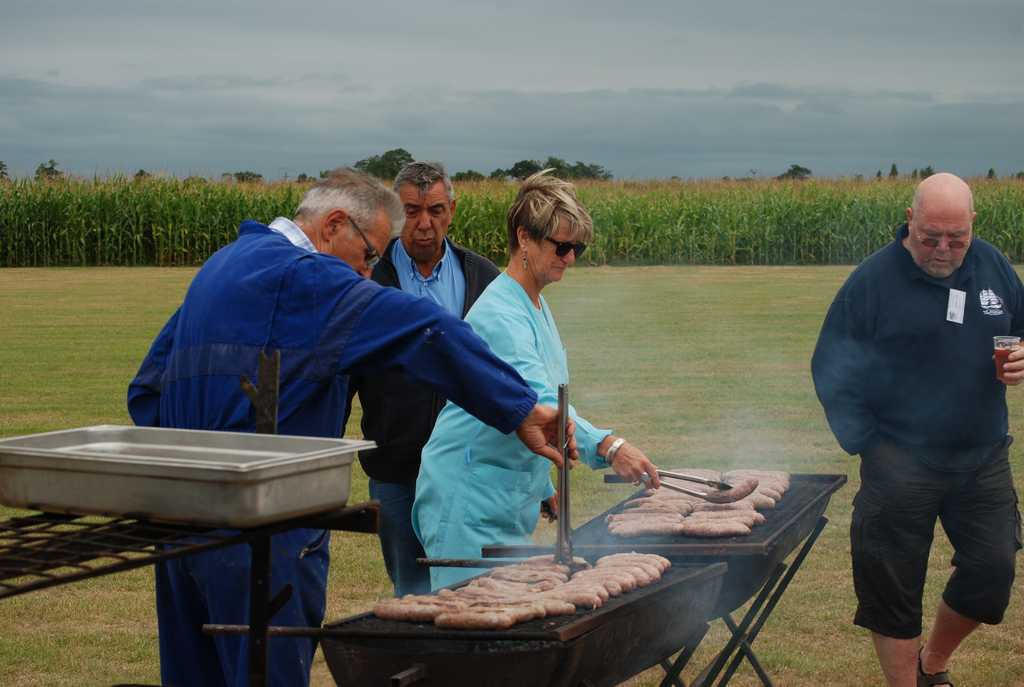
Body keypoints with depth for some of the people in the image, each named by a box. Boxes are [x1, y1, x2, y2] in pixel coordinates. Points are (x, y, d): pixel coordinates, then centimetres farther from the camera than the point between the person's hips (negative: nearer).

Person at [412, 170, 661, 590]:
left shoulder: (535, 306, 14)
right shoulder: (499, 314, -19)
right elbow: (536, 401, -33)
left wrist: (545, 489, 28)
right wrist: (607, 446, -45)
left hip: (513, 499, 10)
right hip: (469, 493, -10)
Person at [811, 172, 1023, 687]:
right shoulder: (876, 278, -9)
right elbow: (831, 370, -5)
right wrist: (867, 444, -10)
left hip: (983, 457, 4)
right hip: (901, 465, -4)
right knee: (893, 587, 2)